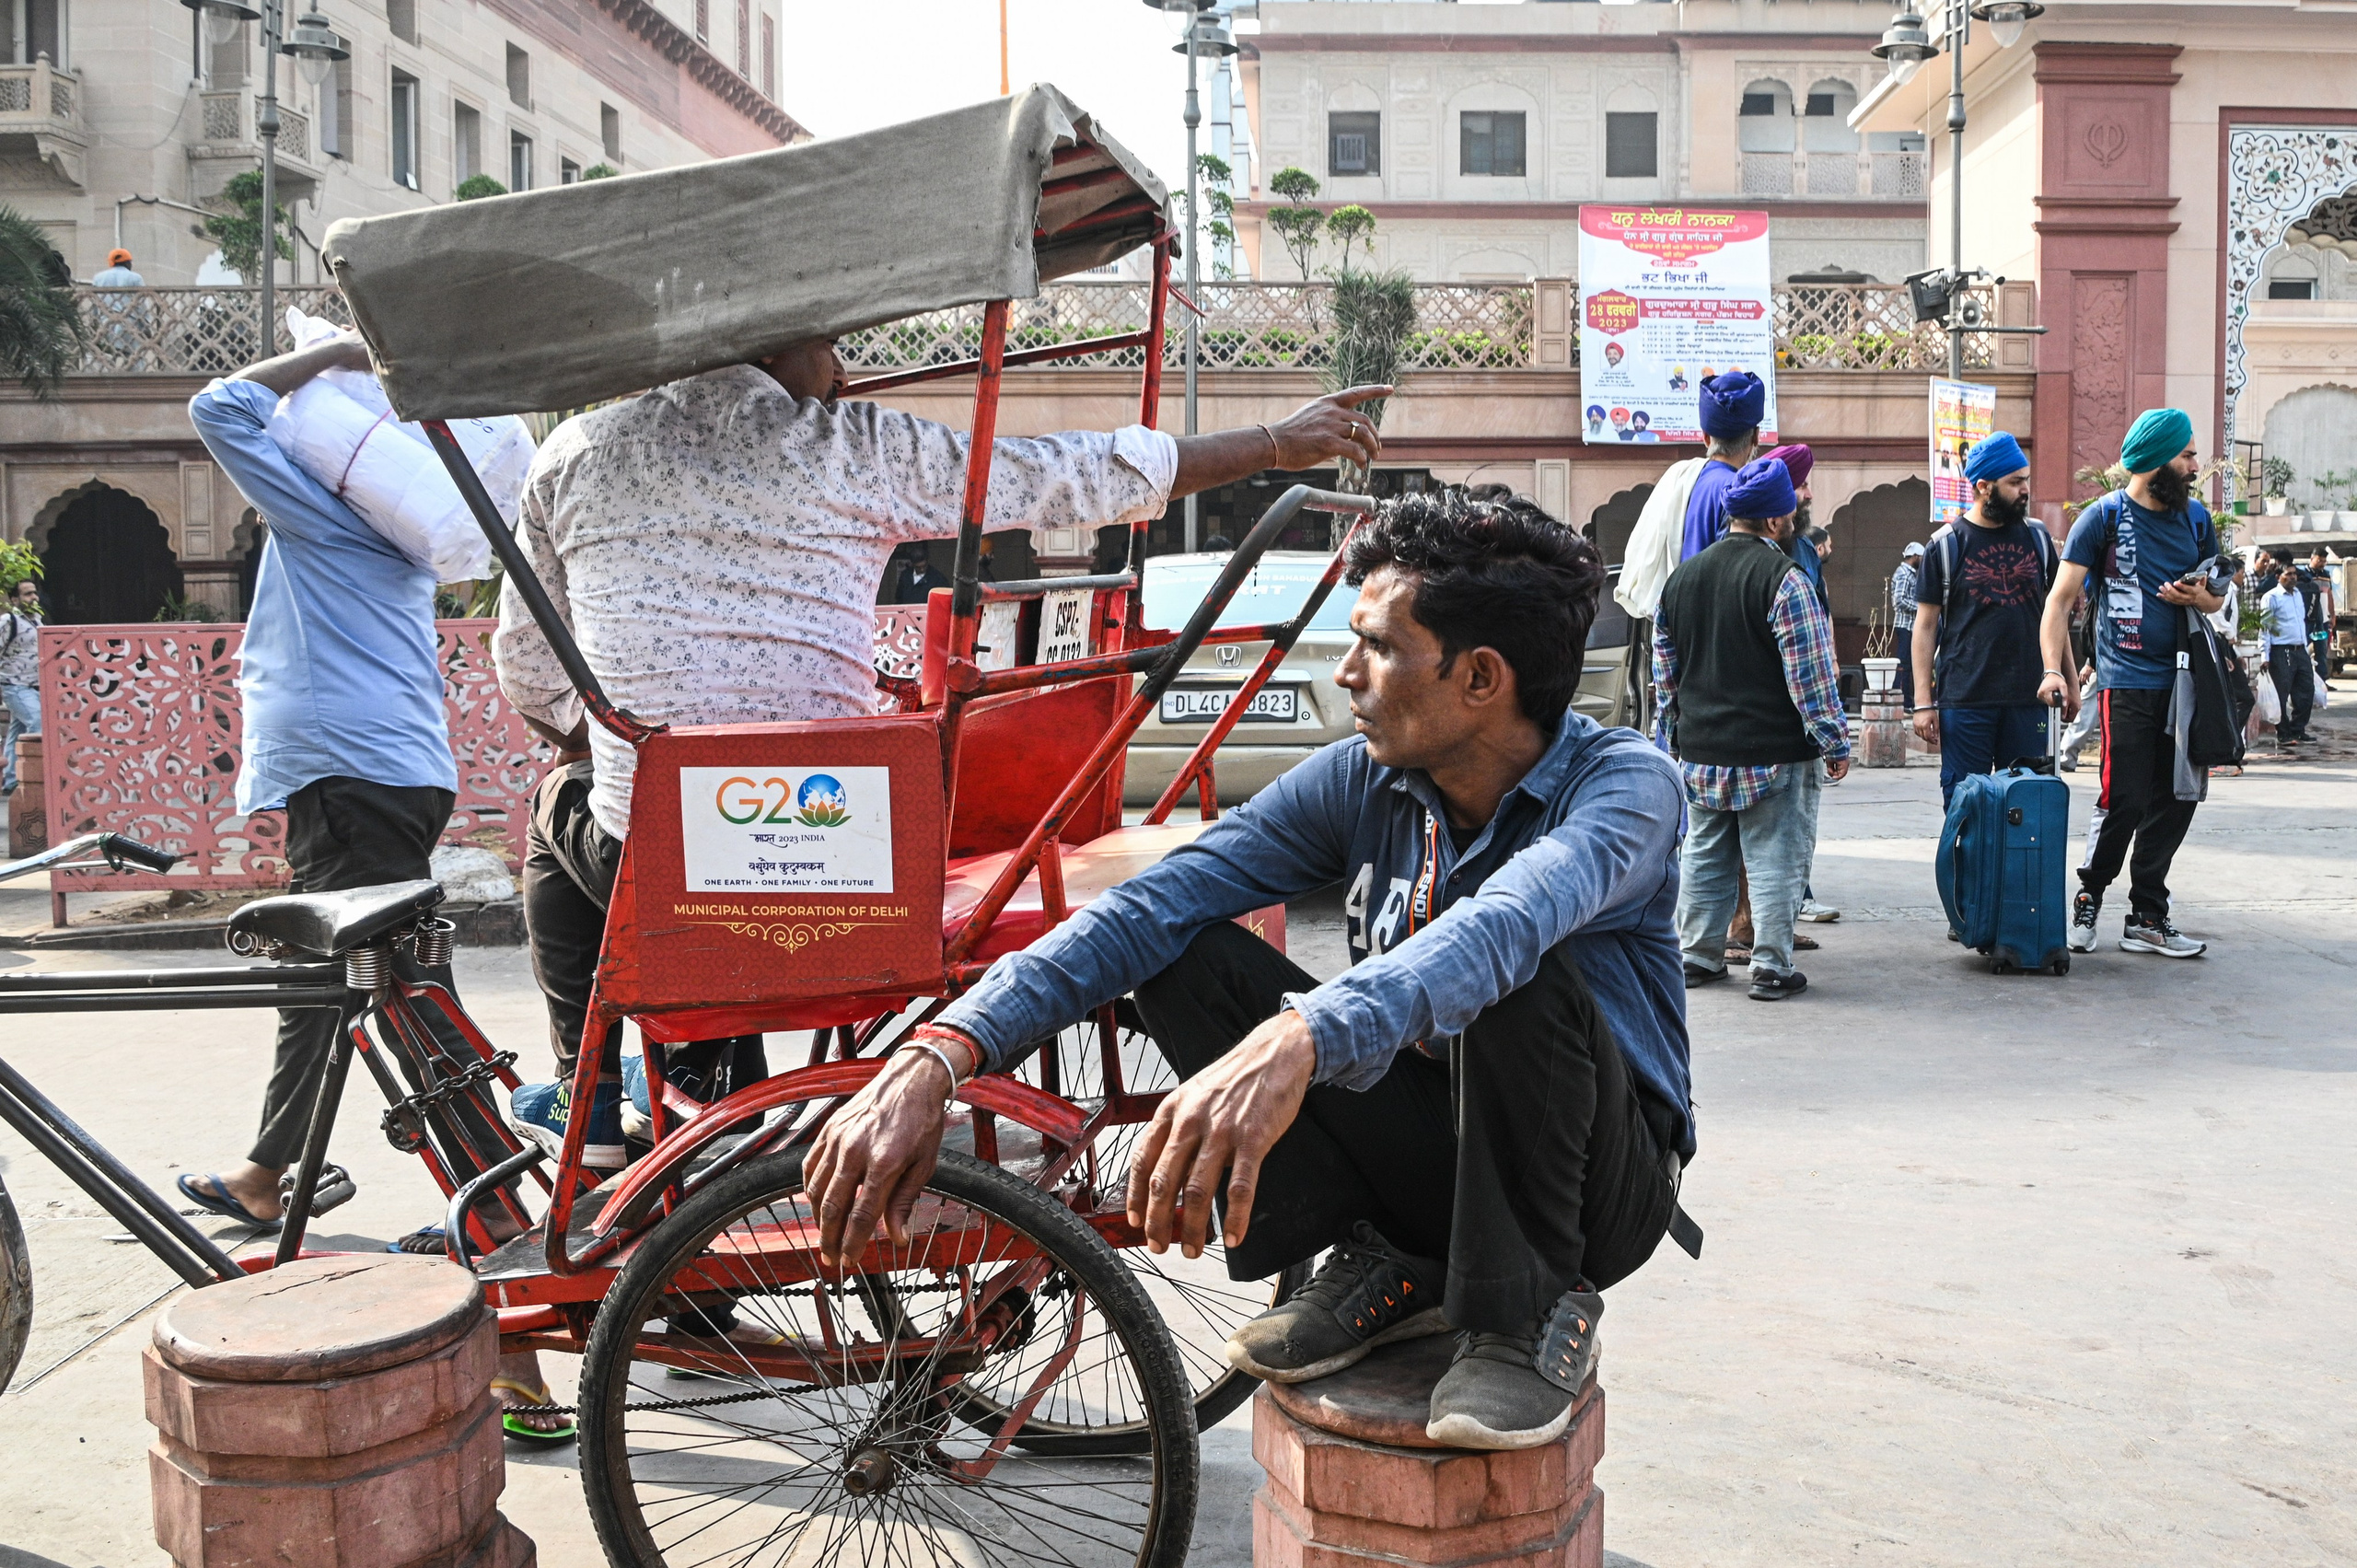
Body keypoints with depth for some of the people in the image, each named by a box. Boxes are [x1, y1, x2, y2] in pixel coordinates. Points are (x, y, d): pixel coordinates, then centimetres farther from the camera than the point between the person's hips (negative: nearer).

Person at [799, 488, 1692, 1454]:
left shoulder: (1623, 782, -20)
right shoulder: (1360, 780, -6)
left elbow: (1501, 926, -45)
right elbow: (1147, 910, -18)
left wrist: (1292, 1043, -62)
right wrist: (933, 1060, -31)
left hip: (1601, 1183, -4)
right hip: (1422, 1147, 4)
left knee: (1519, 978, -36)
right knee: (1184, 954, -14)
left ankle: (1532, 1310, -13)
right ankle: (1384, 1265, -4)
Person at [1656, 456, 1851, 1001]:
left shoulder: (1683, 576, 9)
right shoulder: (1783, 578, -13)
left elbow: (1664, 665, 17)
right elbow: (1811, 672, -14)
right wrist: (1834, 742, -7)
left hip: (1701, 750, 6)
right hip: (1774, 751, -6)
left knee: (1705, 854, 15)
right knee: (1775, 859, 1)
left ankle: (1697, 956, 21)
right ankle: (1771, 967, 2)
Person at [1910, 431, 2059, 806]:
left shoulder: (2036, 537, 10)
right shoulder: (1947, 543, 0)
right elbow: (1925, 625, 0)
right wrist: (1924, 701, -5)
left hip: (2028, 698, 3)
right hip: (1964, 701, -3)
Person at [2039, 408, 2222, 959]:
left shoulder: (2196, 516, 13)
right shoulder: (2104, 516, -4)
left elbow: (2217, 595, 23)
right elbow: (2060, 599, -8)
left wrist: (2200, 597, -2)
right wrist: (2054, 670, -20)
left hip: (2183, 680, 6)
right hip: (2128, 681, -6)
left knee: (2175, 801, 7)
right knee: (2126, 801, -9)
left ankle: (2147, 918, 16)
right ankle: (2089, 898, 13)